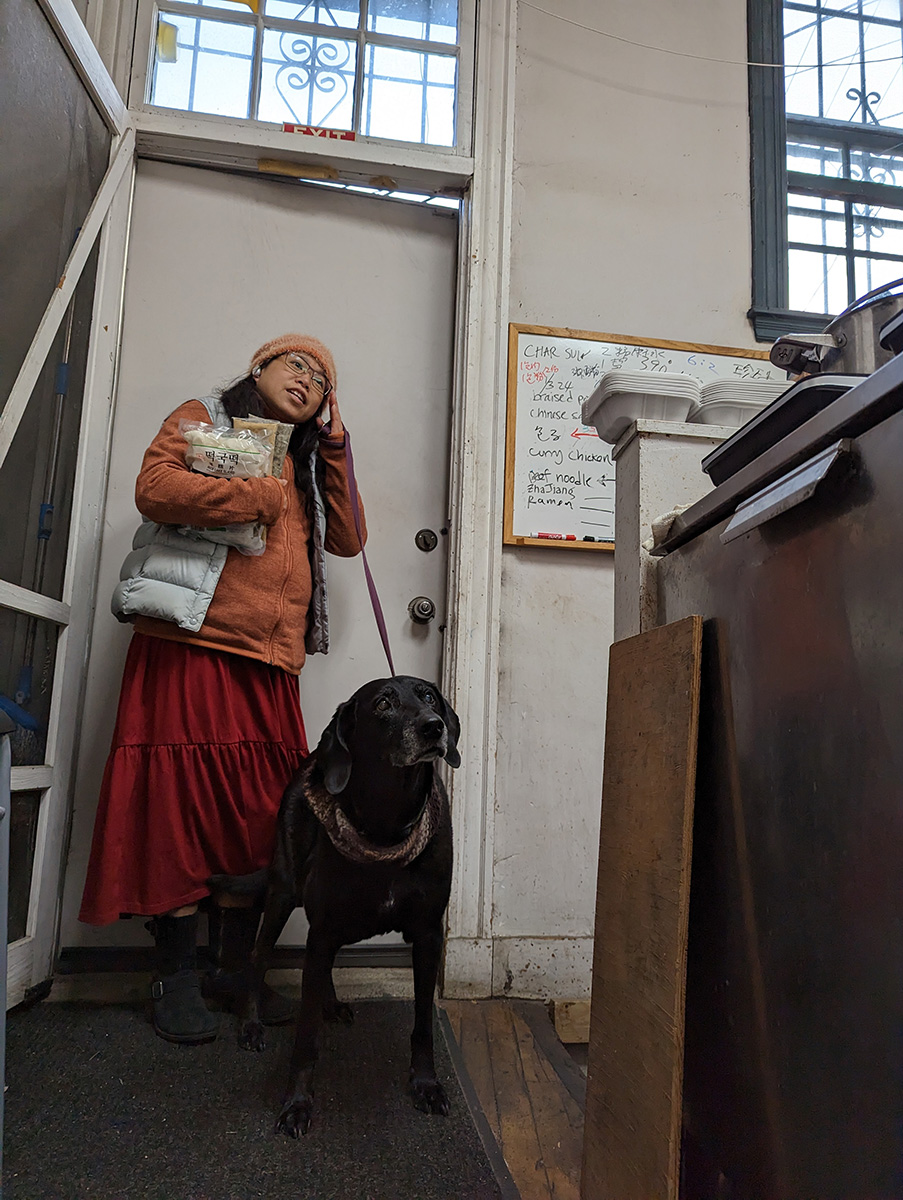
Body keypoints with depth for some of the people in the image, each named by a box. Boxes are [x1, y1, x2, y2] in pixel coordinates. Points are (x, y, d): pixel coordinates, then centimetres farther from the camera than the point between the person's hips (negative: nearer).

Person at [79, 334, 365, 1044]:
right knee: (181, 802, -3)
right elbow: (155, 488, -10)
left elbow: (347, 539, 16)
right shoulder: (204, 420, 10)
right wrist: (261, 498, -7)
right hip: (192, 645, -5)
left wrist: (333, 448, 12)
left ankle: (233, 970, 17)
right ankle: (178, 977, 11)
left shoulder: (305, 462, 27)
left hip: (269, 665, 6)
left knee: (259, 812, 3)